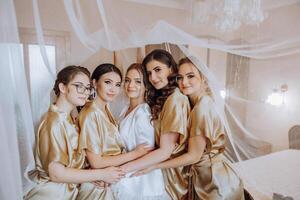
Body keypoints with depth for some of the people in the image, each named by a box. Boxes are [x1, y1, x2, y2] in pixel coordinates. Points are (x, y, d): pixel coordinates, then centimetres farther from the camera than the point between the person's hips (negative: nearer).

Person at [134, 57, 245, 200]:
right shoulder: (195, 104, 3)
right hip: (203, 176, 8)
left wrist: (154, 166, -16)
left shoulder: (203, 105, -23)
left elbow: (194, 155, -21)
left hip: (216, 179, -8)